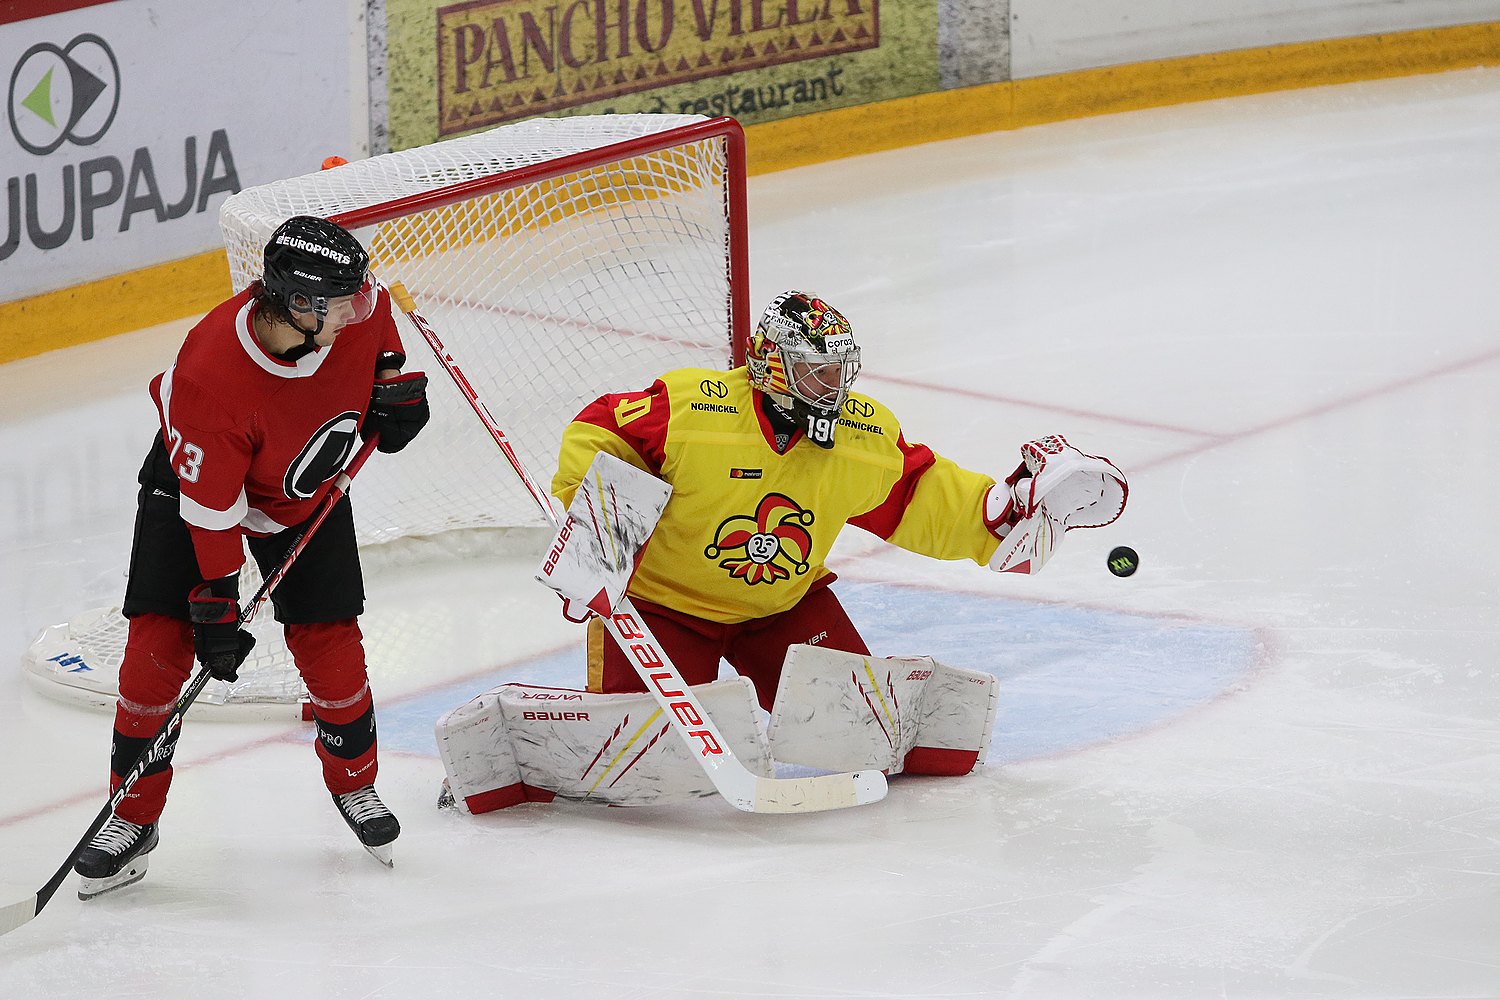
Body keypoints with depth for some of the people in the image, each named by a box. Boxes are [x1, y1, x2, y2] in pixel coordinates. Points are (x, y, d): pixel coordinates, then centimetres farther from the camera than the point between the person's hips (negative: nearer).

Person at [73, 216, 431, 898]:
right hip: (195, 477, -4)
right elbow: (211, 508, -29)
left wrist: (394, 382, -8)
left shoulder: (355, 309, -27)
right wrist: (217, 606, -23)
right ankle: (133, 817, 4)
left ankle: (354, 783, 24)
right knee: (161, 644, -9)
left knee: (328, 639, -1)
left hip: (311, 488, 4)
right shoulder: (210, 375, -39)